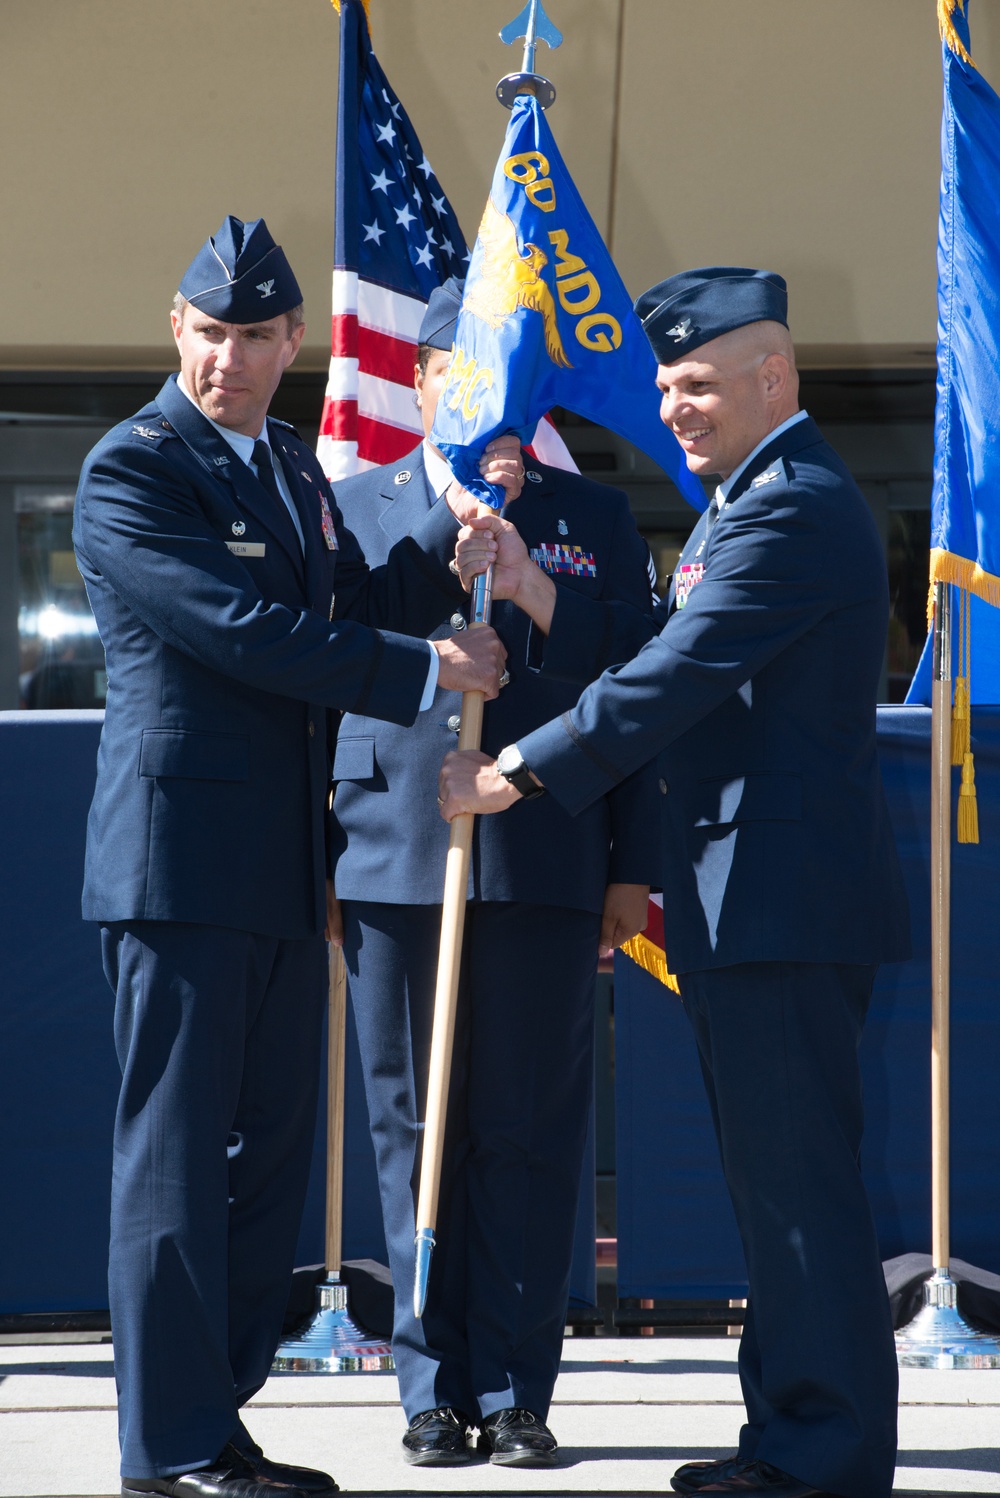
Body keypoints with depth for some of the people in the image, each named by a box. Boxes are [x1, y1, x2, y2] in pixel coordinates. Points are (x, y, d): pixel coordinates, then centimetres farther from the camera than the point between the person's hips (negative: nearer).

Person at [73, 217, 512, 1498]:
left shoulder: (293, 466, 17)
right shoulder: (131, 470, -9)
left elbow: (359, 610, 17)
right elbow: (243, 627, -17)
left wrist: (457, 528, 3)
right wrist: (421, 668, -13)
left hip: (284, 862, 8)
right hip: (181, 851, -8)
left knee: (270, 1148, 10)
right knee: (177, 1149, -4)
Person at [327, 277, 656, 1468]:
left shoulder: (596, 520, 12)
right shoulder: (353, 508, 11)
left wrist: (632, 868, 5)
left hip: (546, 869, 0)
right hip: (393, 865, 0)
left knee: (530, 1136, 1)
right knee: (413, 1132, 3)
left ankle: (514, 1391, 8)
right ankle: (434, 1389, 11)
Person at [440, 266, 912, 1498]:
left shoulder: (794, 509, -15)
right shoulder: (746, 505, 20)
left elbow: (669, 680, -20)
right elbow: (643, 654, 15)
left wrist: (514, 775, -15)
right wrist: (529, 587, 2)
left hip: (785, 897, -11)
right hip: (748, 899, 11)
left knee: (798, 1176, -7)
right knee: (776, 1176, 14)